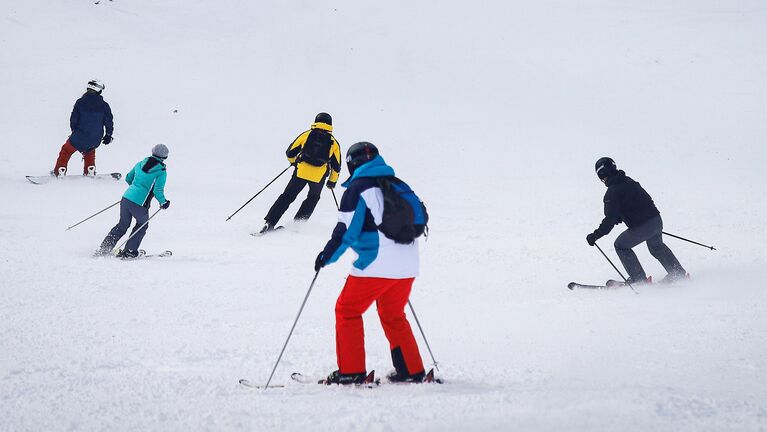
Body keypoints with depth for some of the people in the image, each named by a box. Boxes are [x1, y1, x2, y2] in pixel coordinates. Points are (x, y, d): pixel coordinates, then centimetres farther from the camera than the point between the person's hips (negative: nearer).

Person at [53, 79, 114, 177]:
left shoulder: (80, 102, -8)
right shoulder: (104, 105, -4)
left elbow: (73, 119, -3)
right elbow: (109, 122, 3)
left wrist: (74, 131, 16)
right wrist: (108, 135, 19)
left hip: (80, 136, -2)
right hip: (96, 139, 2)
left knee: (66, 150, 18)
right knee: (90, 150, 33)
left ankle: (60, 171, 16)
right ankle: (90, 171, 28)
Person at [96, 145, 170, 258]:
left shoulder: (140, 164, 12)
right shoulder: (161, 171, -6)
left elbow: (128, 179, 21)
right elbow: (158, 190, -13)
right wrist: (163, 203, 4)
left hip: (126, 198, 6)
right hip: (139, 204, -6)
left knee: (122, 225, 22)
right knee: (142, 225, 22)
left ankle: (103, 250, 20)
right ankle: (129, 251, 18)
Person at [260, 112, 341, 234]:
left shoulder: (306, 135, 8)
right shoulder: (334, 143, 9)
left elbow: (290, 153, 9)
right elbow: (336, 166, 10)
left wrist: (293, 161, 30)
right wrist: (332, 181, 24)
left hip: (302, 171, 0)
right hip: (319, 177, 0)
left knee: (287, 197, 8)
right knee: (313, 198, 26)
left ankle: (270, 223, 0)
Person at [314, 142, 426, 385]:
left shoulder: (357, 188, -5)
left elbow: (346, 230, -10)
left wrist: (326, 257, 1)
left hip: (376, 264, -7)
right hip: (407, 265, 7)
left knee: (347, 310, 6)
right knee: (393, 316, 22)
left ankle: (351, 371, 2)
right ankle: (412, 370, 18)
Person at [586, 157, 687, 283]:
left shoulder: (612, 192, -12)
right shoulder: (629, 181, 12)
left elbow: (611, 219, -17)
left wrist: (595, 235, -11)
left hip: (641, 227, -8)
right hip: (657, 220, 8)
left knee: (621, 246, 15)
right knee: (656, 246, 33)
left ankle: (639, 279, 13)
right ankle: (679, 273, 41)